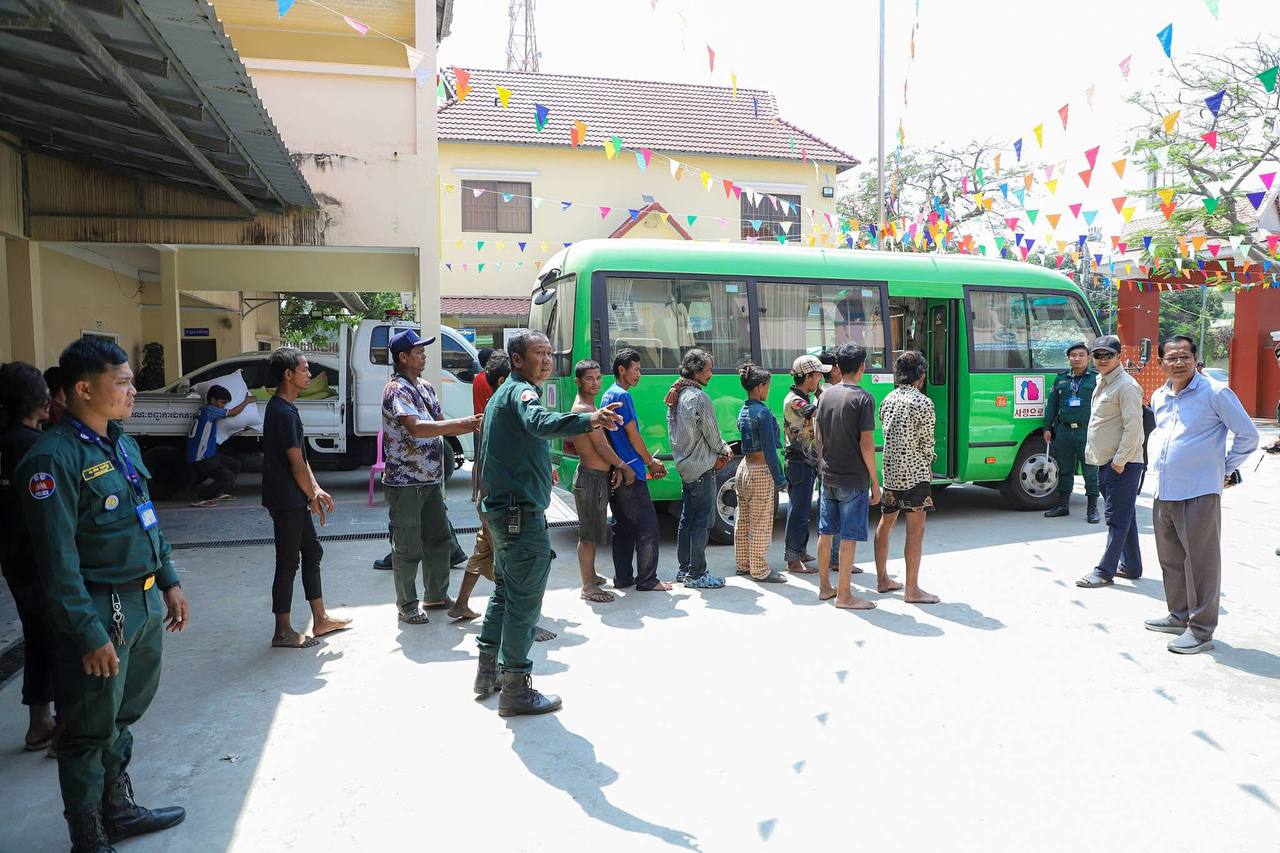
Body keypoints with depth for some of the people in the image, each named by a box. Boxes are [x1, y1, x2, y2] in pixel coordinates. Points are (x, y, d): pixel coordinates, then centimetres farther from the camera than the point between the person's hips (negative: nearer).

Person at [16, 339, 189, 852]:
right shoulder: (54, 458, -18)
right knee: (91, 732, 7)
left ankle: (119, 809, 39)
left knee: (124, 715, 22)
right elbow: (58, 558, -20)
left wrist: (168, 581, 17)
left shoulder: (123, 445, 10)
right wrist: (88, 633, -20)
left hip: (145, 602, 8)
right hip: (101, 612, -8)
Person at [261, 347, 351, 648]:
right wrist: (313, 497, -8)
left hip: (295, 499, 10)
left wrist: (317, 490, 10)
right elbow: (296, 464, -19)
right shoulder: (283, 412, -19)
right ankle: (283, 632, 8)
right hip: (286, 500, -10)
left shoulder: (285, 408, 13)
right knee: (288, 562, -2)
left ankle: (320, 620, 26)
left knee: (312, 553, 16)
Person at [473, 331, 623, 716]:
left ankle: (489, 671, 32)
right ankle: (516, 690, 4)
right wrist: (588, 420, -55)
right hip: (523, 514, -11)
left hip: (501, 509, 11)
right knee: (524, 601, -4)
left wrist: (538, 467, 40)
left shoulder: (503, 393, 18)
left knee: (505, 592, 21)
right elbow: (539, 422, -39)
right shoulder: (521, 391, -15)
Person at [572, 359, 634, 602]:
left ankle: (591, 576, 31)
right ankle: (588, 587, 3)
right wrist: (625, 467, -8)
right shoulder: (584, 409, -17)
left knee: (592, 532, 19)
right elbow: (601, 446, -18)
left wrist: (615, 468, 0)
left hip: (598, 476, 10)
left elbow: (601, 445, 11)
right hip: (591, 478, -10)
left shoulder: (588, 406, 14)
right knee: (589, 534, -4)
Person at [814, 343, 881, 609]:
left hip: (828, 476, 6)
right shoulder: (863, 398, -13)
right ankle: (844, 595, 6)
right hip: (853, 480, -6)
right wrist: (875, 482, -9)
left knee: (825, 532, 13)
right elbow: (866, 444, -16)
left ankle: (824, 587, 24)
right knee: (848, 537, 0)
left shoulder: (825, 395, 6)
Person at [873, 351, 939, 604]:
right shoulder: (923, 403, -12)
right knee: (915, 531, -2)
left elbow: (885, 434, 10)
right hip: (914, 473, -7)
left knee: (885, 524, 16)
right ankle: (912, 589, 2)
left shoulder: (887, 400, 8)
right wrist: (930, 462, 11)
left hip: (889, 471, 7)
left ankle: (882, 580, 27)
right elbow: (926, 442, -10)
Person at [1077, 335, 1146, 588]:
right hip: (1105, 463, 10)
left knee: (1117, 519, -4)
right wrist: (1094, 453, 17)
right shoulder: (1102, 383, 15)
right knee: (1124, 517, 17)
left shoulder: (1126, 386, -14)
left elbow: (1134, 427, -19)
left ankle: (1105, 572, -1)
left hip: (1122, 465, -10)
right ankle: (1131, 566, 27)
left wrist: (1120, 460, -18)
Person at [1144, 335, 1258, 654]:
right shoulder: (1159, 397, 11)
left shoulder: (1215, 393, -8)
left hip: (1199, 494, -7)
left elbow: (1248, 435, -3)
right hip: (1164, 493, 7)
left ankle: (1201, 630, 7)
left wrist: (1227, 469, 2)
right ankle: (1179, 616, 29)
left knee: (1201, 562, -1)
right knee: (1171, 560, 16)